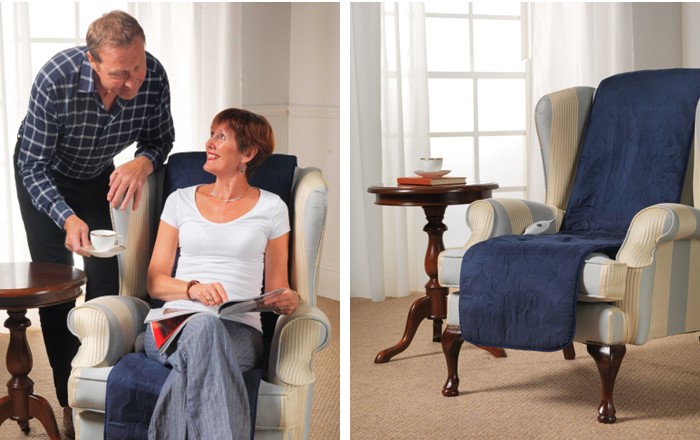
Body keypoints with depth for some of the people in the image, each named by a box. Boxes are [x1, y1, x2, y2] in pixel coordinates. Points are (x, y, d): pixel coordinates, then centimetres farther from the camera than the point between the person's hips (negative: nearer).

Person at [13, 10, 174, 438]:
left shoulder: (154, 76, -30)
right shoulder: (56, 80, -40)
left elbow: (161, 137, -10)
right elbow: (34, 166, -30)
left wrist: (144, 162, -34)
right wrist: (67, 219, -46)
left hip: (98, 174, 3)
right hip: (43, 174, -3)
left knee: (107, 276, -1)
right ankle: (70, 398, -1)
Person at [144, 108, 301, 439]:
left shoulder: (271, 207, 16)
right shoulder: (180, 200, 20)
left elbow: (277, 287, 18)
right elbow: (155, 282, 13)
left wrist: (289, 301, -7)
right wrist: (193, 288, -9)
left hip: (239, 330, -1)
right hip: (174, 325, 1)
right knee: (202, 325, -40)